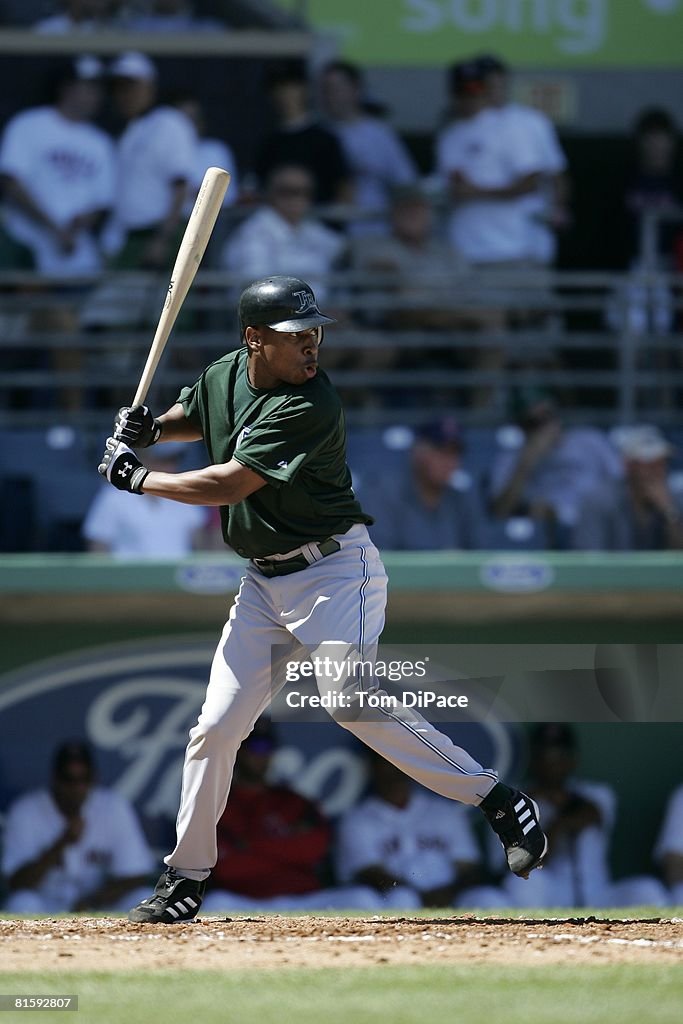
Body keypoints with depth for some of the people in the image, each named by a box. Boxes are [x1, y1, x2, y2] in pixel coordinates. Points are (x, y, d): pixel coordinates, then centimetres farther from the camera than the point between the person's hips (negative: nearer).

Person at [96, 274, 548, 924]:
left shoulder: (310, 407, -21)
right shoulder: (223, 378, 4)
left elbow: (228, 484, -23)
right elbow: (192, 417, 29)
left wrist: (136, 479, -12)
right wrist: (147, 428, 6)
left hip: (335, 571, -7)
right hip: (264, 583, 7)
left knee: (352, 703, -24)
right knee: (215, 728, 3)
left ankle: (501, 803, -17)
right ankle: (185, 881, 15)